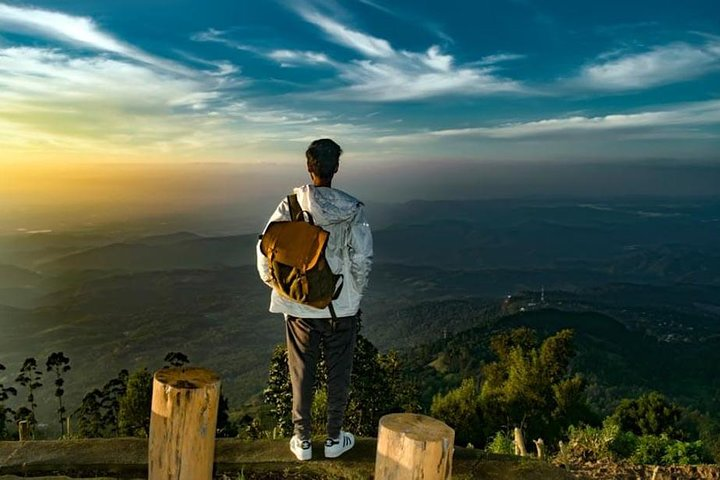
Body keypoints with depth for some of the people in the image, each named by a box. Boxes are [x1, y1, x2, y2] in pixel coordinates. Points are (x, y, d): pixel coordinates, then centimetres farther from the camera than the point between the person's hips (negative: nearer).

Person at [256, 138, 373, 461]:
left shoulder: (289, 206, -10)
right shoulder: (352, 210, -11)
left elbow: (265, 252, -7)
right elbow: (362, 259, -10)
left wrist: (279, 287, 8)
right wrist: (356, 294, 7)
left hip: (299, 307, 1)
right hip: (341, 308, 0)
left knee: (301, 376, 15)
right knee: (338, 375, 15)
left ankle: (302, 441, 27)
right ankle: (334, 440, 28)